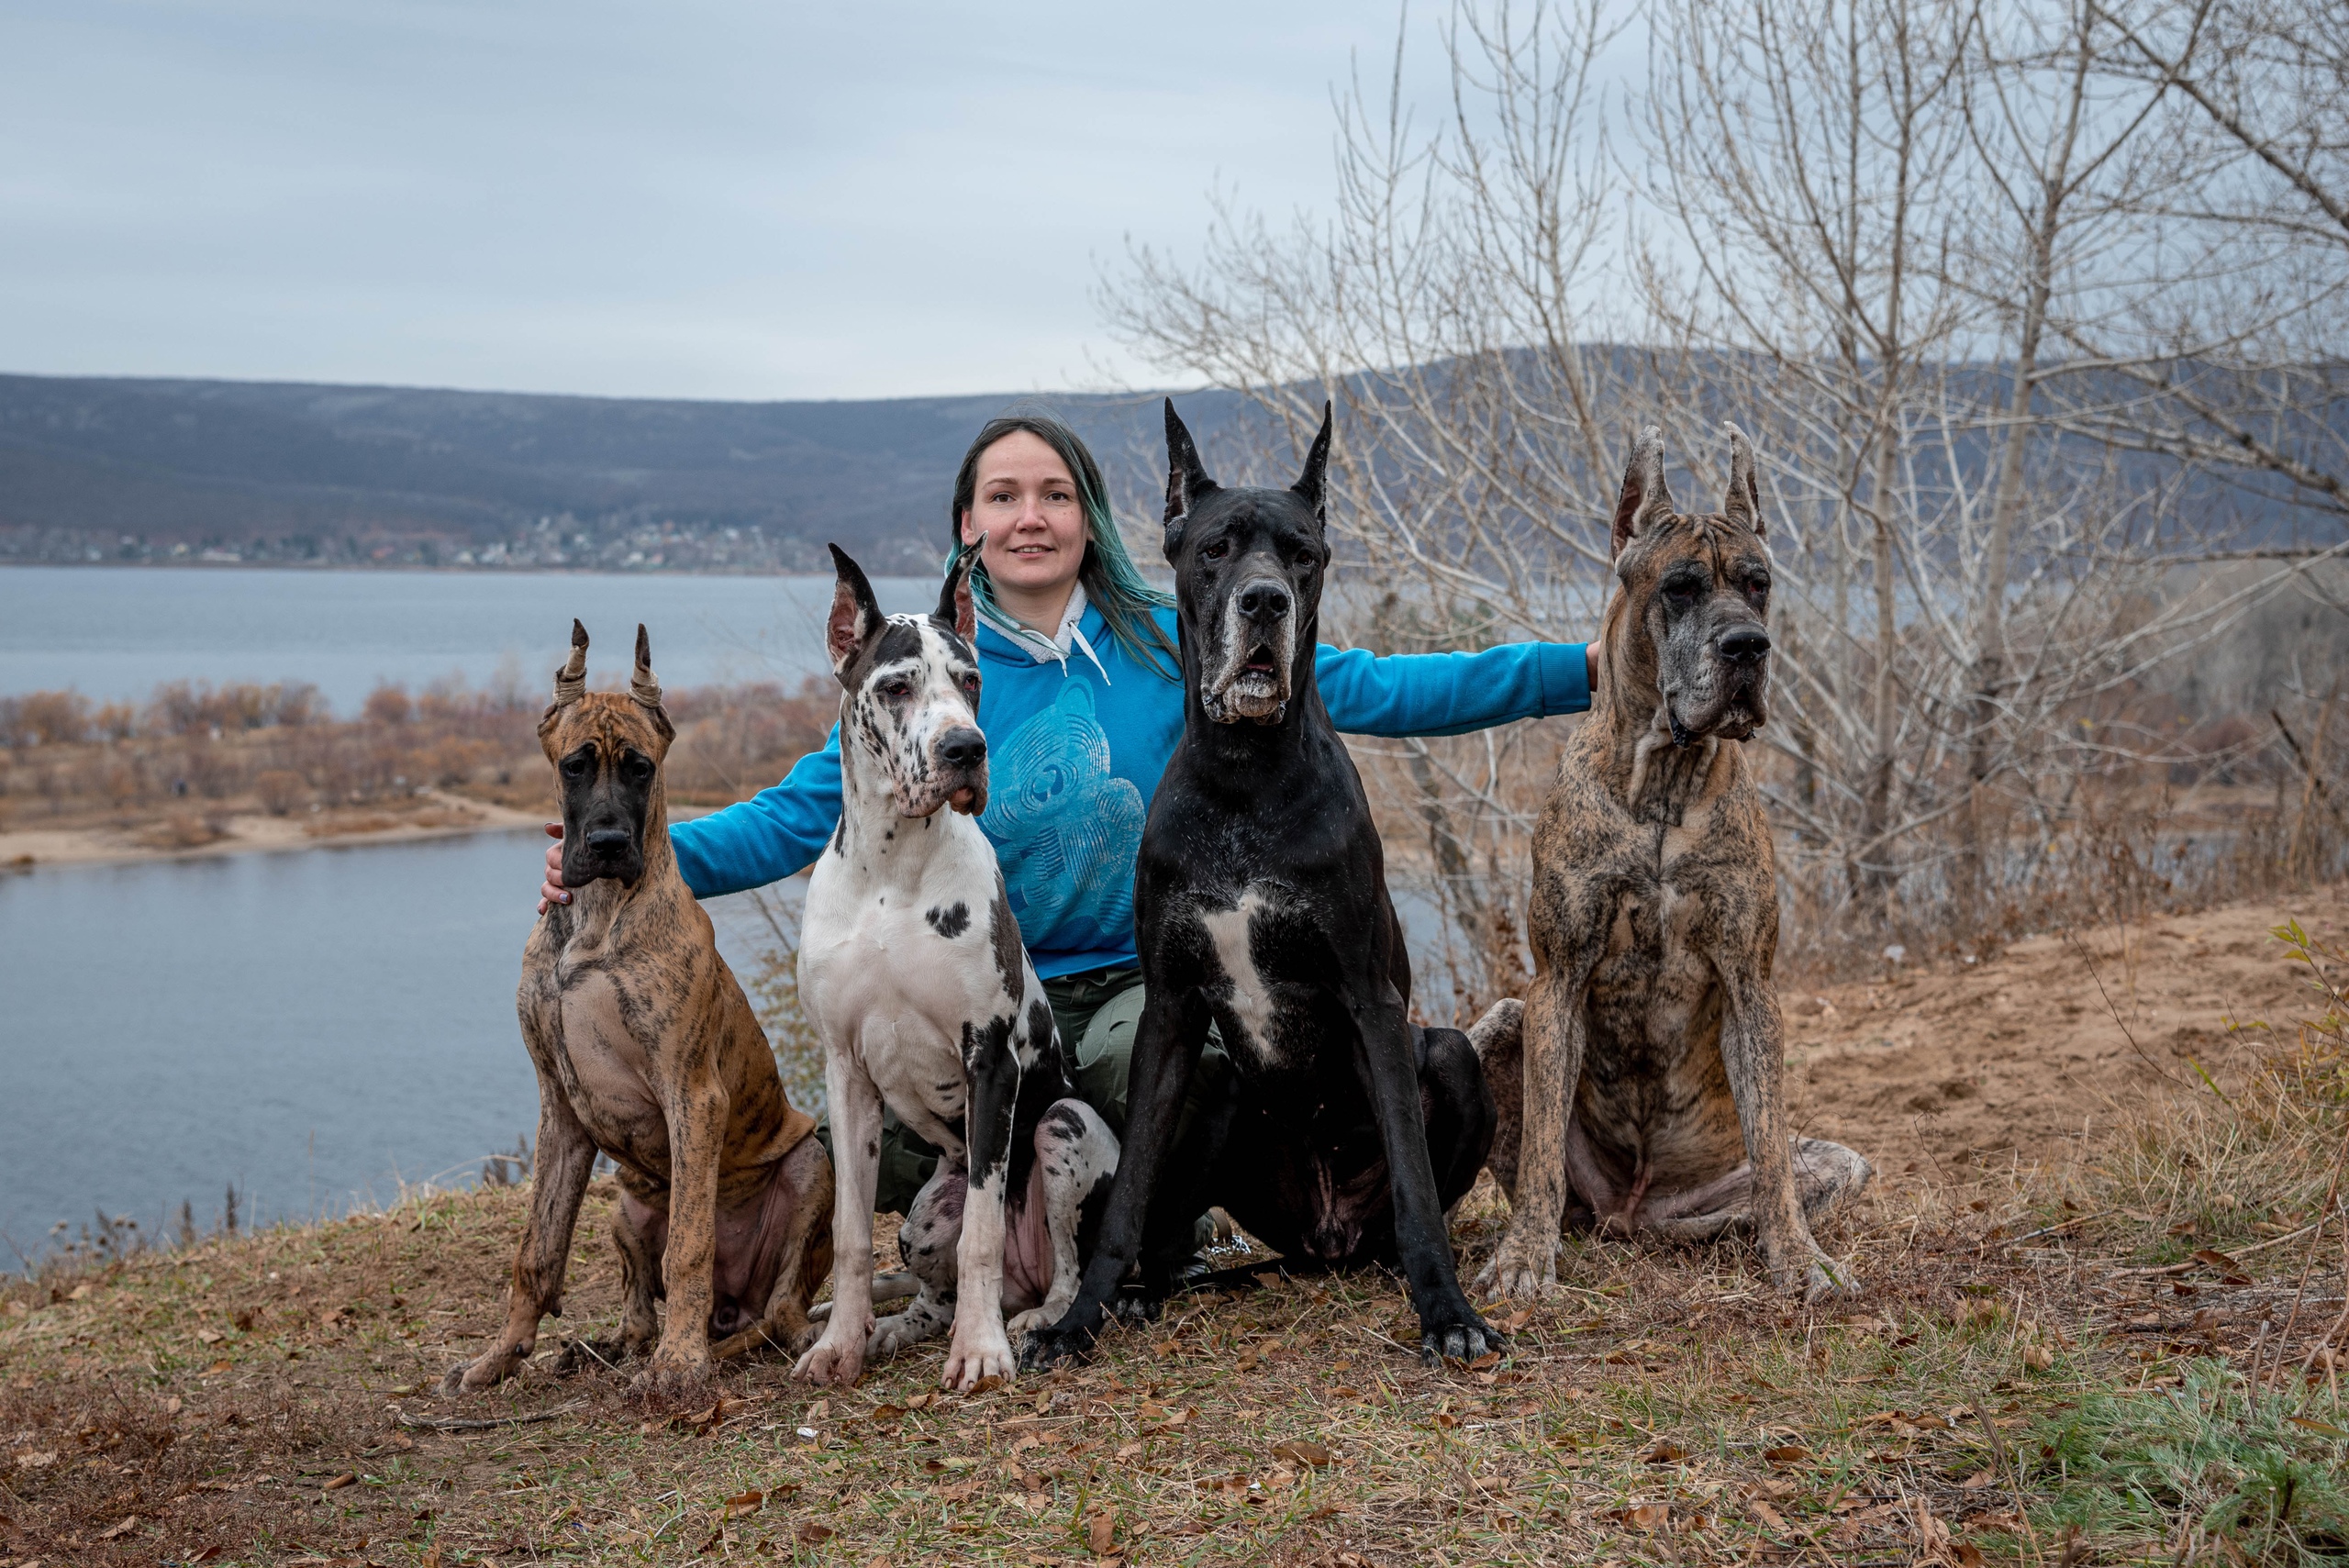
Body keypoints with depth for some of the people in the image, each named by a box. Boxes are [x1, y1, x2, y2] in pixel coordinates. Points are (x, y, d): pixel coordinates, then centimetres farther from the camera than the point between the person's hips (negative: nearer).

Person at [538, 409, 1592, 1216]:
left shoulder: (1168, 646, 0)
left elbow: (1365, 690, -1)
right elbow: (798, 815, -2)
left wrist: (1581, 669, -7)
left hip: (1142, 982, -1)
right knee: (893, 1163, -26)